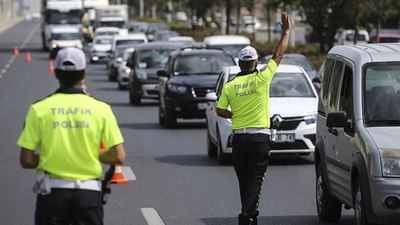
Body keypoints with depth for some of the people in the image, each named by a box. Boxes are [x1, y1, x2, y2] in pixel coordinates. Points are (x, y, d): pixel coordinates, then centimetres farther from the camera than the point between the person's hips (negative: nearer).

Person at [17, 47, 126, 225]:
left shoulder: (39, 109, -4)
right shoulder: (101, 109, -3)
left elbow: (26, 160, -5)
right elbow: (119, 156, -6)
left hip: (51, 192, 0)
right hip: (88, 192, 0)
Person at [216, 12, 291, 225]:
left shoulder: (230, 86, 1)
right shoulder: (262, 78, -6)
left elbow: (220, 110, 3)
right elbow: (279, 54, 2)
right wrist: (286, 31, 11)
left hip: (239, 138, 3)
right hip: (260, 138, -3)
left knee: (245, 181, 12)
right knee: (255, 181, -5)